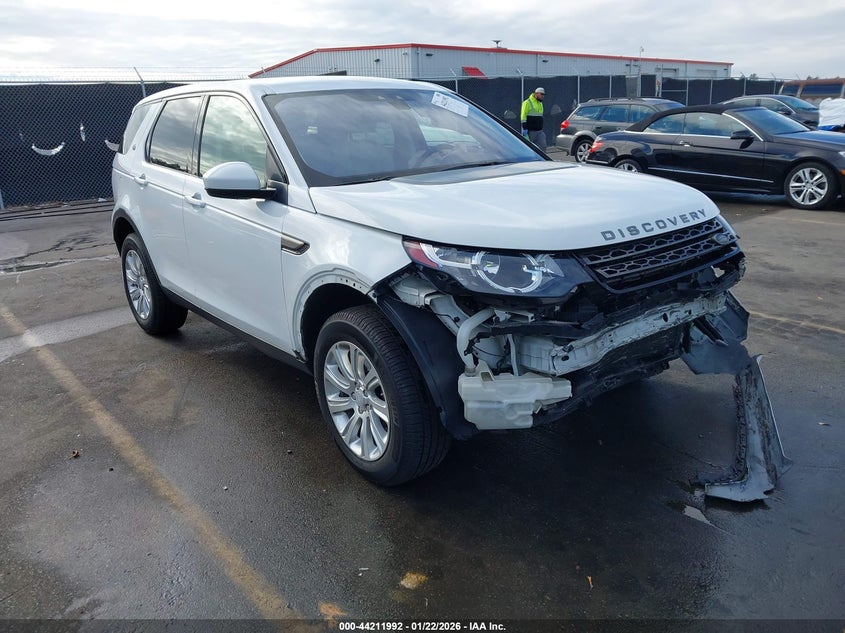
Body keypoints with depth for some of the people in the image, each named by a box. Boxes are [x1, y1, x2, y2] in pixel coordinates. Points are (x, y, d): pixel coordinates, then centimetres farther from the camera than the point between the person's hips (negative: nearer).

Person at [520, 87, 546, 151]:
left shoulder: (540, 103, 19)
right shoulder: (527, 103, -6)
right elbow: (523, 116, -12)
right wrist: (524, 128, -19)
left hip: (540, 131, 7)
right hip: (530, 131, -7)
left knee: (543, 146, -6)